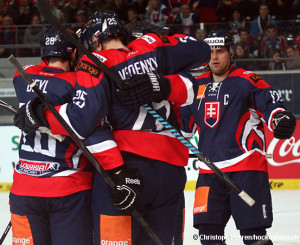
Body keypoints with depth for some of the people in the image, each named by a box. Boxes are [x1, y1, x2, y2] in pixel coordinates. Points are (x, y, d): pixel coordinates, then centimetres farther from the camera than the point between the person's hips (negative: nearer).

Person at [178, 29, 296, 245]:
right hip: (210, 170, 6)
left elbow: (271, 105, -15)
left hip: (246, 167, -6)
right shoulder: (198, 86, 14)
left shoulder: (248, 81, -5)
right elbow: (186, 124, 25)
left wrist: (281, 119, -34)